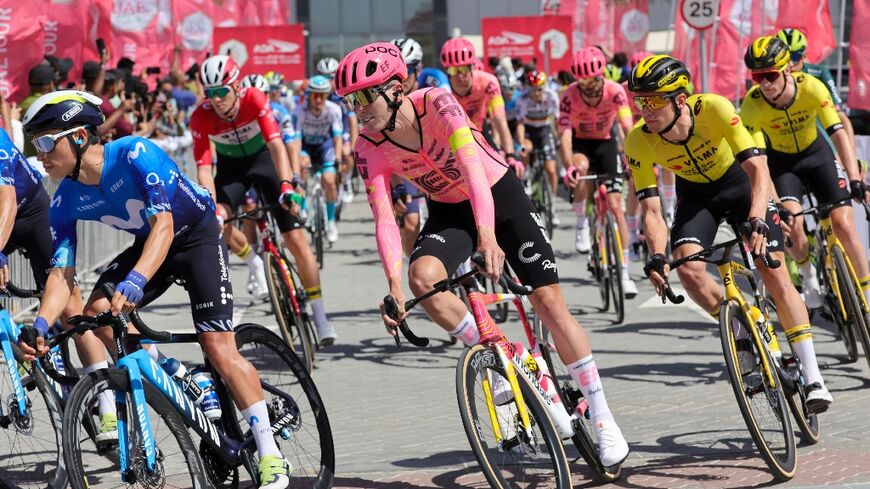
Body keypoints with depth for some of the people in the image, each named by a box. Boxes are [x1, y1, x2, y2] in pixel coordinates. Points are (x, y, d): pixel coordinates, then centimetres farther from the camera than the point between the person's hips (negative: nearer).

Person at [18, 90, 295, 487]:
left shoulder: (135, 154, -32)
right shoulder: (66, 201, -14)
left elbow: (163, 224, -40)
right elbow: (61, 272, -16)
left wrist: (134, 282, -55)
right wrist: (40, 324, -35)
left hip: (197, 237, -6)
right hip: (148, 243, 6)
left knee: (218, 347, -17)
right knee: (96, 310, -18)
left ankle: (271, 457, -11)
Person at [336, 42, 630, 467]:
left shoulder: (436, 104, -28)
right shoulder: (368, 148, -17)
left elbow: (471, 164, -40)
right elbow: (384, 219, -21)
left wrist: (488, 234, -54)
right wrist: (394, 284, -36)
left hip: (498, 195, -3)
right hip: (448, 212, 3)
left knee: (549, 302, -7)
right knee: (422, 276, -29)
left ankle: (602, 418, 3)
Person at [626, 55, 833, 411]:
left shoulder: (713, 108, -35)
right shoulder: (638, 141, -28)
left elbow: (758, 169, -37)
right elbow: (651, 209, -25)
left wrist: (756, 222, -53)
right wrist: (657, 257, -42)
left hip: (739, 181, -2)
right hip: (695, 192, 2)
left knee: (774, 273, -11)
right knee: (688, 268, -23)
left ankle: (812, 377, -5)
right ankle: (742, 333, 3)